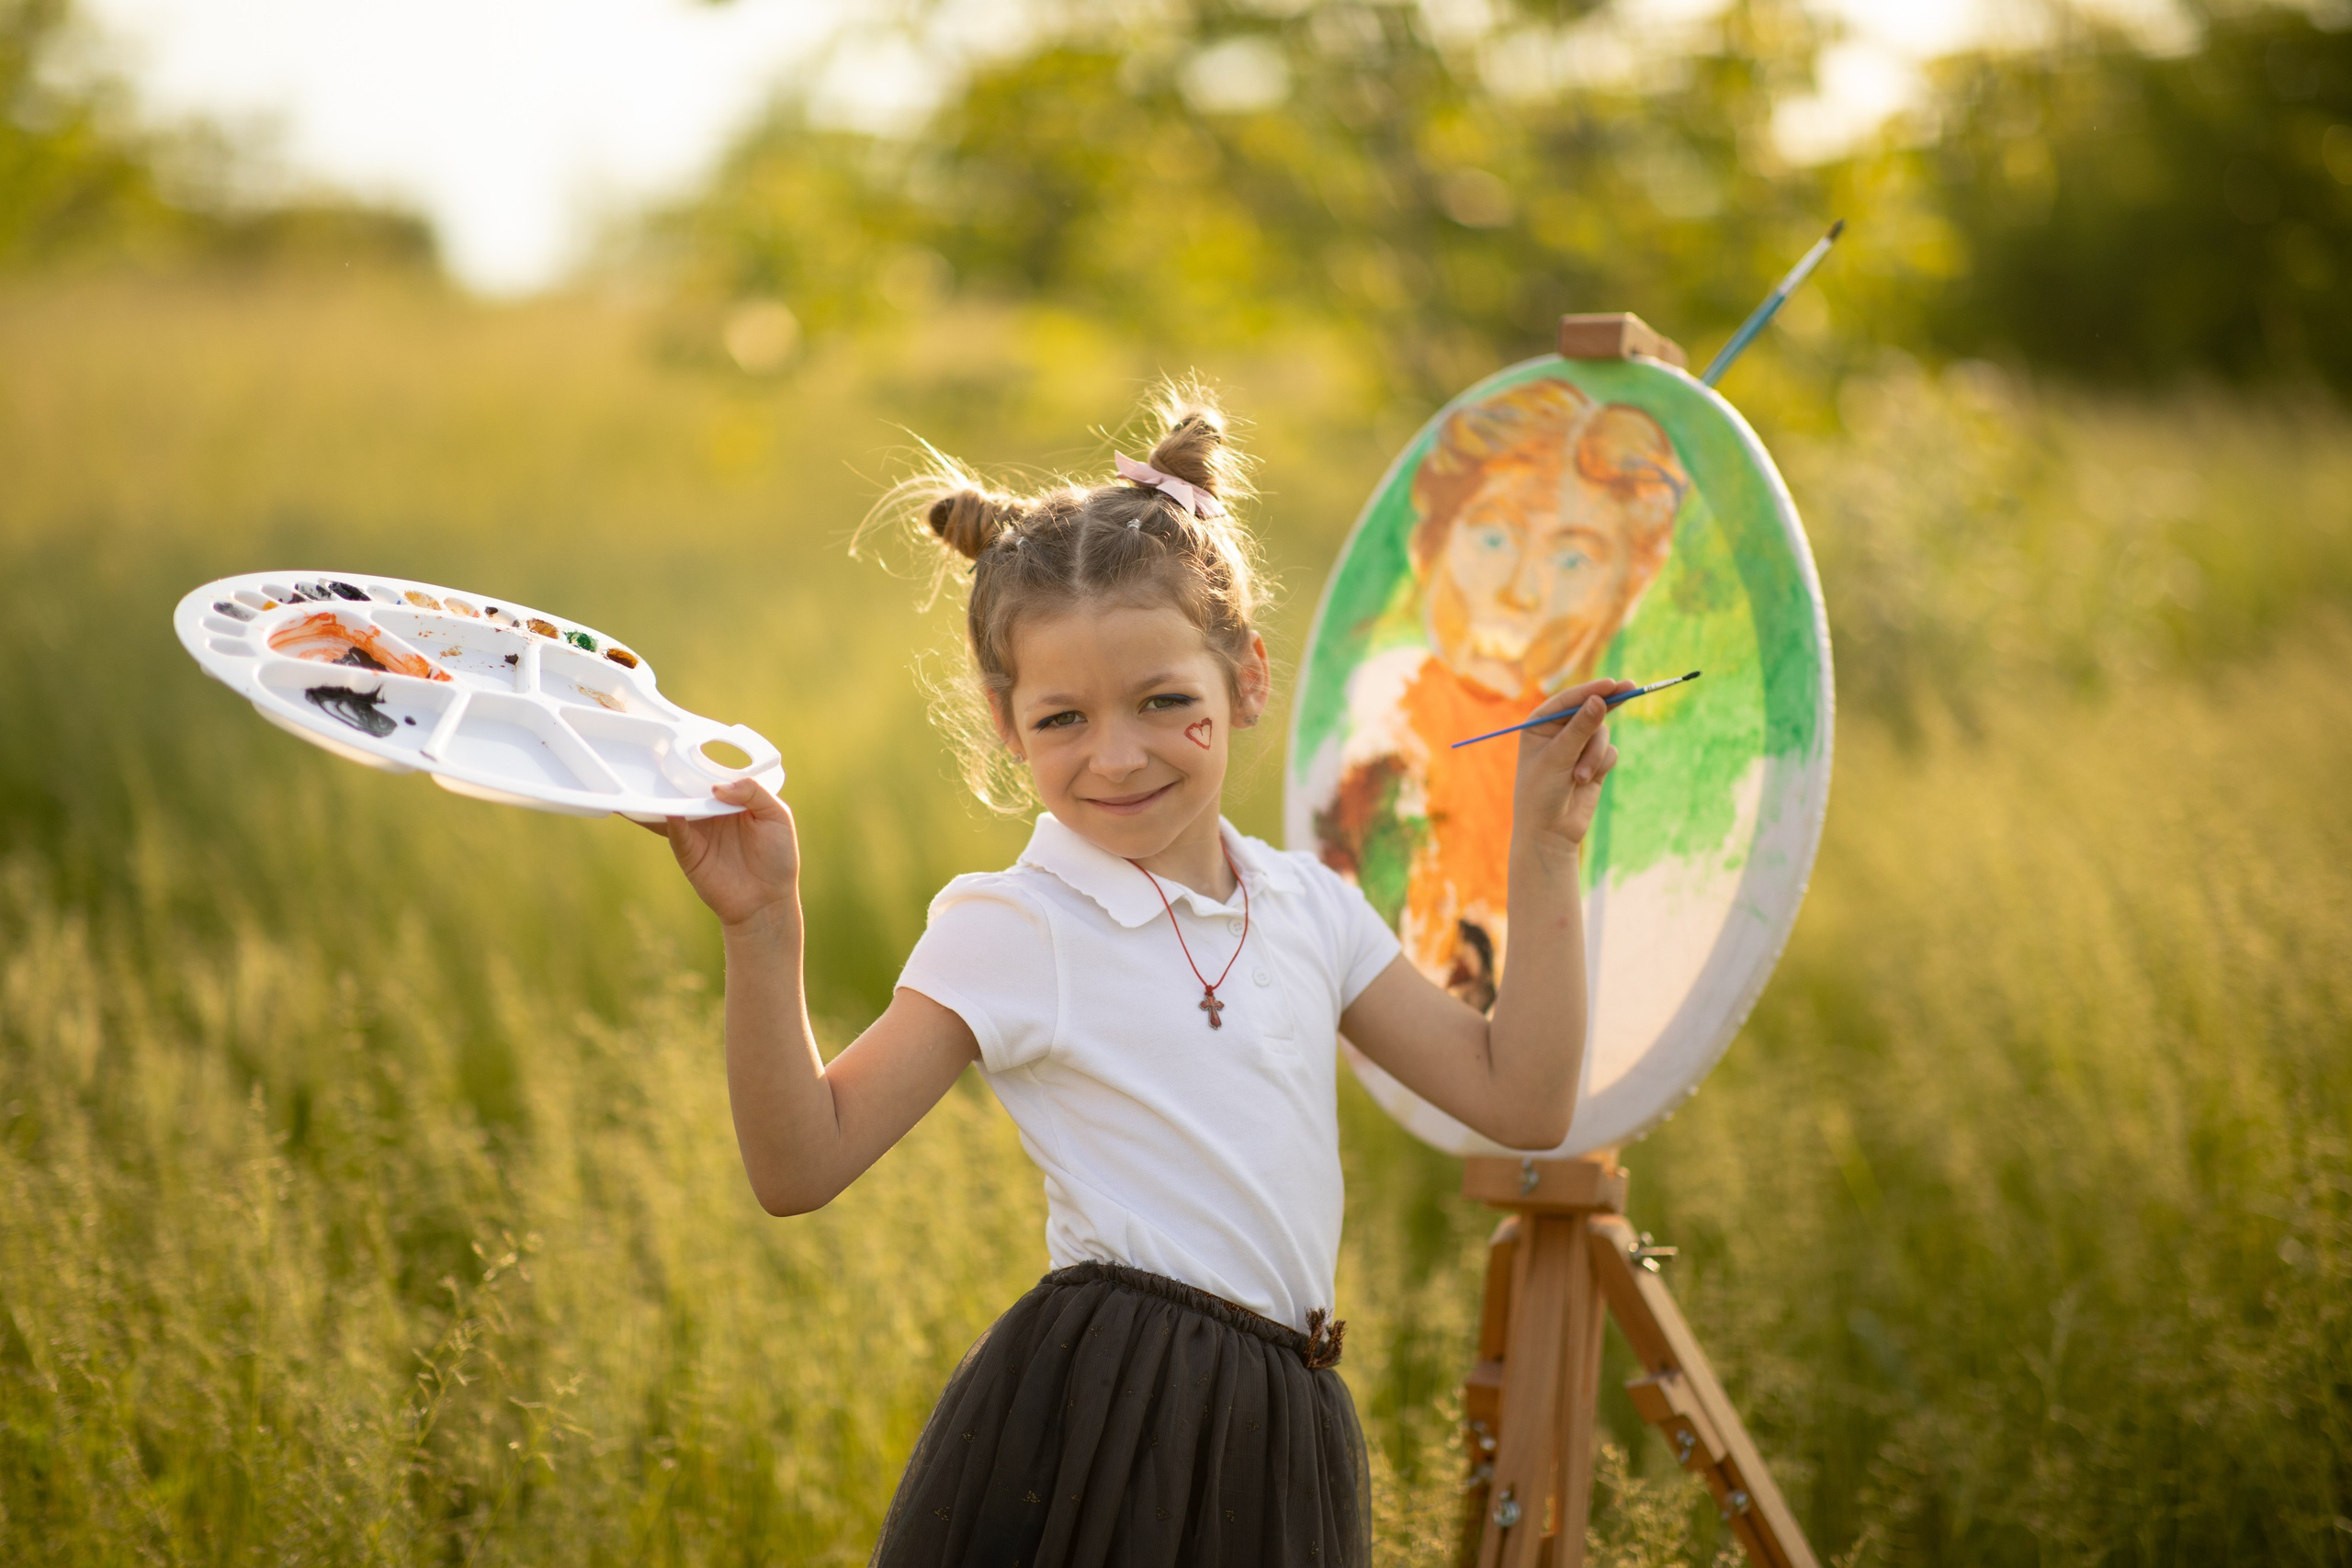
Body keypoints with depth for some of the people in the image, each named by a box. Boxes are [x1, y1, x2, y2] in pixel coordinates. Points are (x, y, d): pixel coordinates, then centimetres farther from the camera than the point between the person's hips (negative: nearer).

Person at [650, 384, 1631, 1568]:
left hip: (1277, 1431, 5)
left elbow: (1520, 1102, 12)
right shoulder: (1012, 931, -6)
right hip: (1096, 1428, -5)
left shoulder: (1308, 906, 10)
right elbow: (800, 1168, -10)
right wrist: (763, 930, -22)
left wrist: (1543, 854, 9)